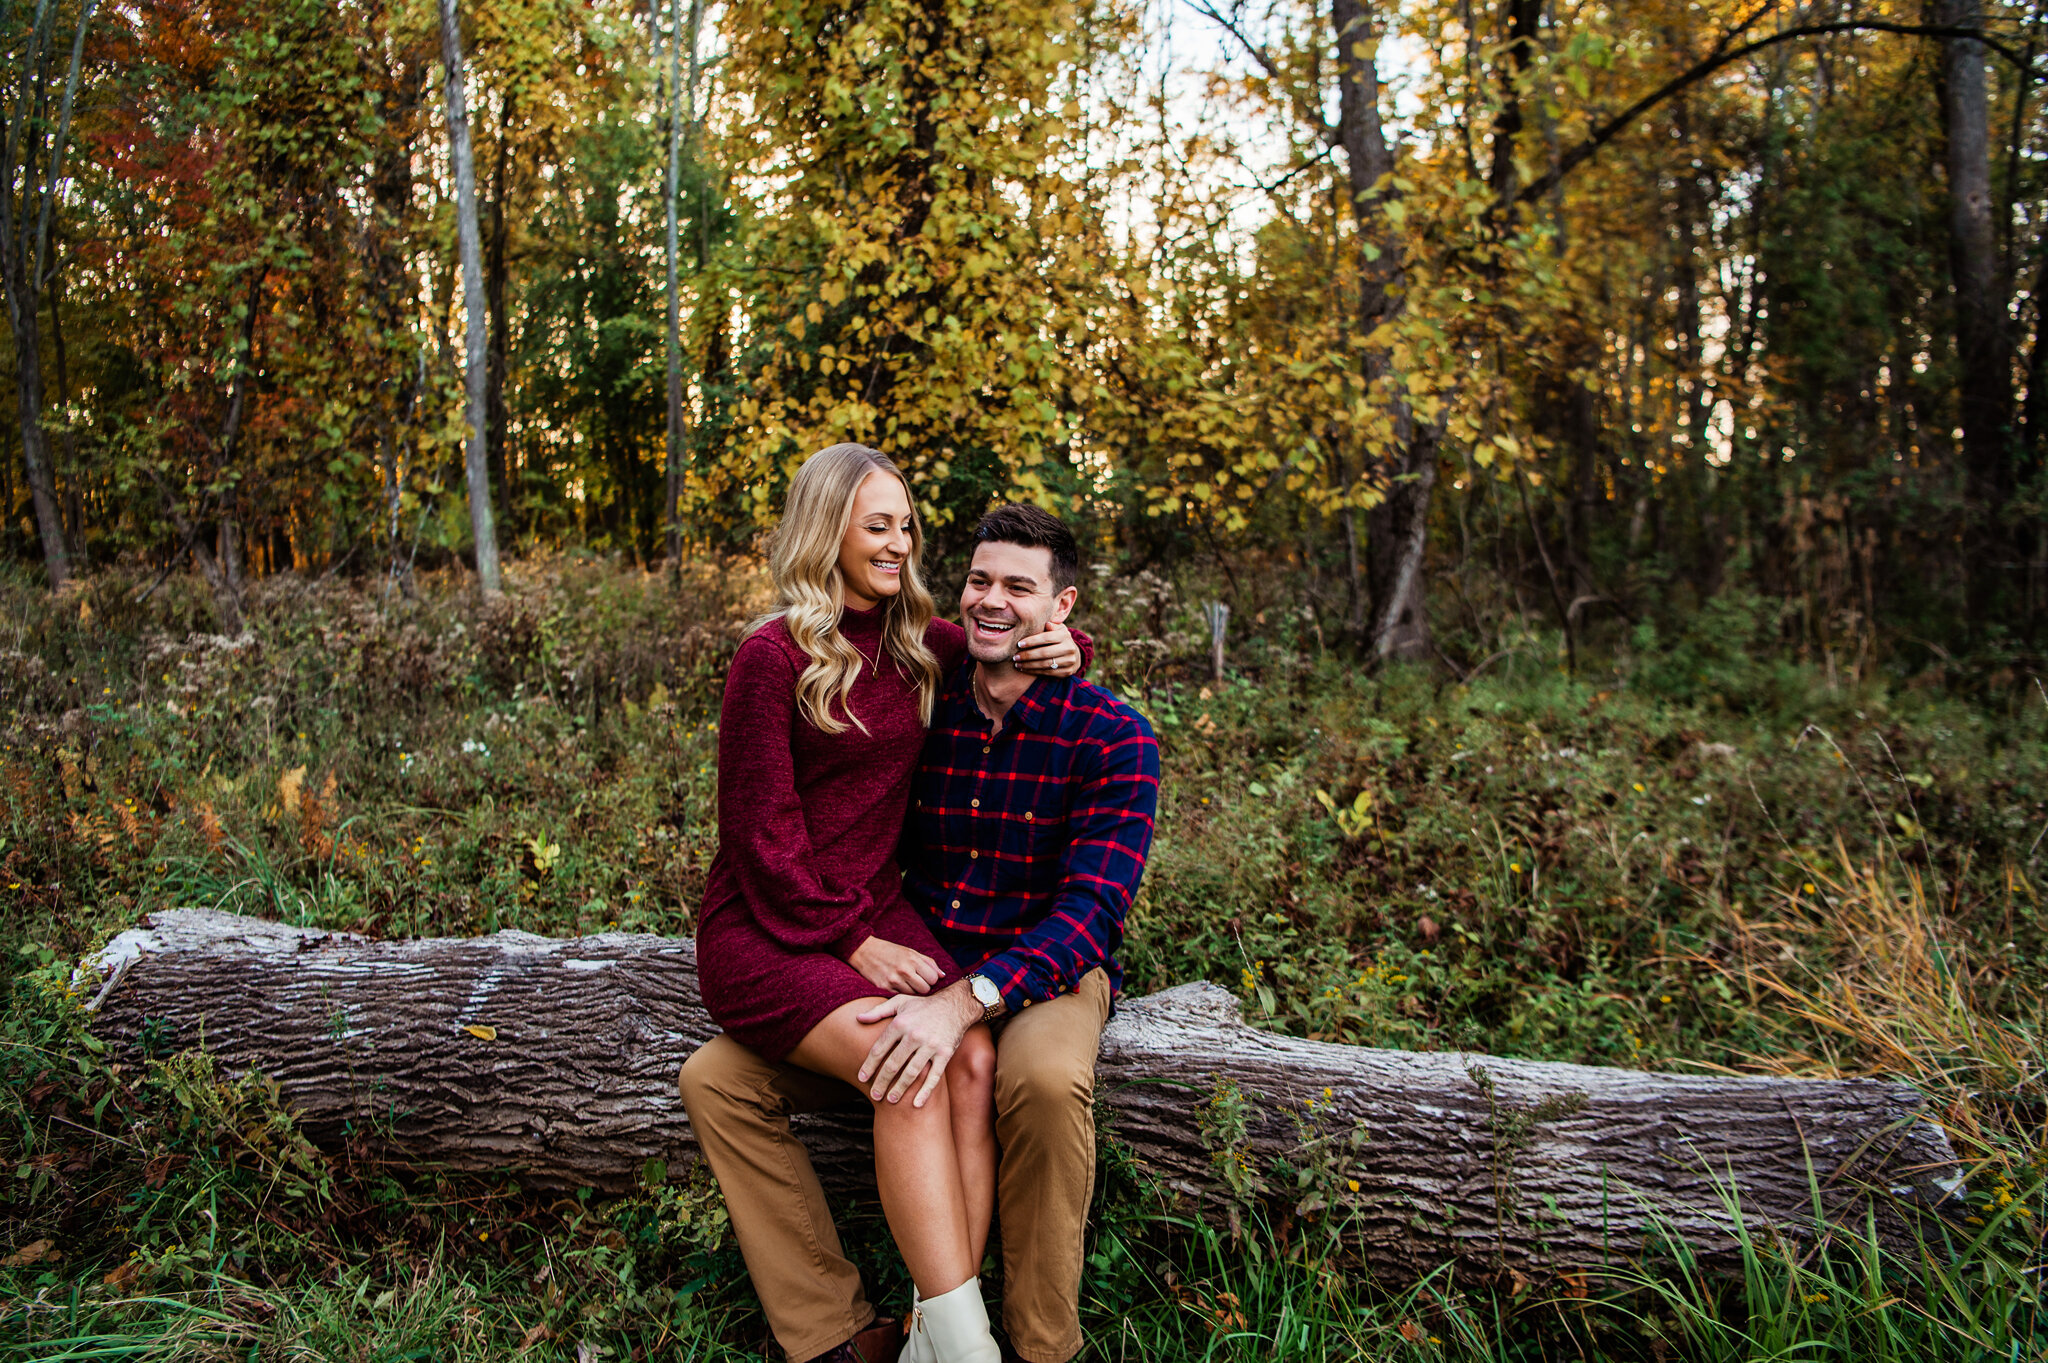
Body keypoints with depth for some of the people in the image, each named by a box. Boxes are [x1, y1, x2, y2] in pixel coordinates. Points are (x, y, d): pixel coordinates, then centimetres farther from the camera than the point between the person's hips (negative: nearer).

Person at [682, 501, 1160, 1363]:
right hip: (914, 968, 5)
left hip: (1045, 974, -4)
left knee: (1047, 1081, -40)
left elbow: (1093, 907, -21)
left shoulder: (1111, 739, -11)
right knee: (715, 1080, -10)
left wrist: (968, 1001, -34)